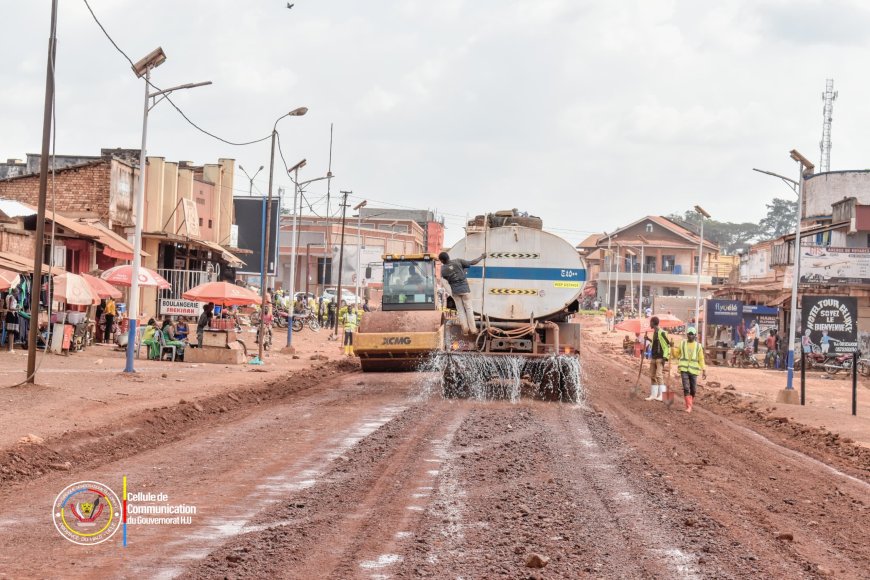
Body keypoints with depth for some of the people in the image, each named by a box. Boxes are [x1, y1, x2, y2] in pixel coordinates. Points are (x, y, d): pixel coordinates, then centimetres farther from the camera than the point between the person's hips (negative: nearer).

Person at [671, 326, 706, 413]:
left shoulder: (698, 346, 5)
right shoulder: (682, 344, 6)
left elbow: (701, 359, 7)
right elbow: (676, 354, 15)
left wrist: (704, 370, 1)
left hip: (693, 370, 1)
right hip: (684, 369, -1)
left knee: (693, 388, 7)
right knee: (686, 388, -12)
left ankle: (691, 401, 34)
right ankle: (688, 406, -12)